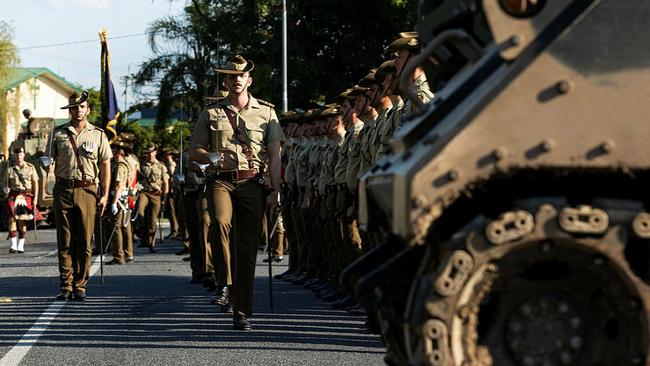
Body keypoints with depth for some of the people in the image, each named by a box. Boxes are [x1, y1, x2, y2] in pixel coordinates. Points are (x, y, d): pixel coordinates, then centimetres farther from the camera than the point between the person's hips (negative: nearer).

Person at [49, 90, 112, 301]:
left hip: (88, 191, 0)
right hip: (63, 190, 0)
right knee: (65, 241, 1)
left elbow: (105, 166, 9)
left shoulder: (98, 135, 7)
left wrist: (105, 195, 2)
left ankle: (80, 286, 6)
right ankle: (66, 286, 5)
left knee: (85, 242, 0)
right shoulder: (58, 134, 8)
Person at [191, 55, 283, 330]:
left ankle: (242, 312, 8)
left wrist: (275, 192, 0)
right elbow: (196, 152, 13)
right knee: (221, 222, -33)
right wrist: (210, 158, -10)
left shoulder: (266, 112, 11)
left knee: (247, 248, 1)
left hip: (252, 184, 1)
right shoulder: (211, 114, 11)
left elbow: (274, 156, 9)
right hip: (221, 181, -1)